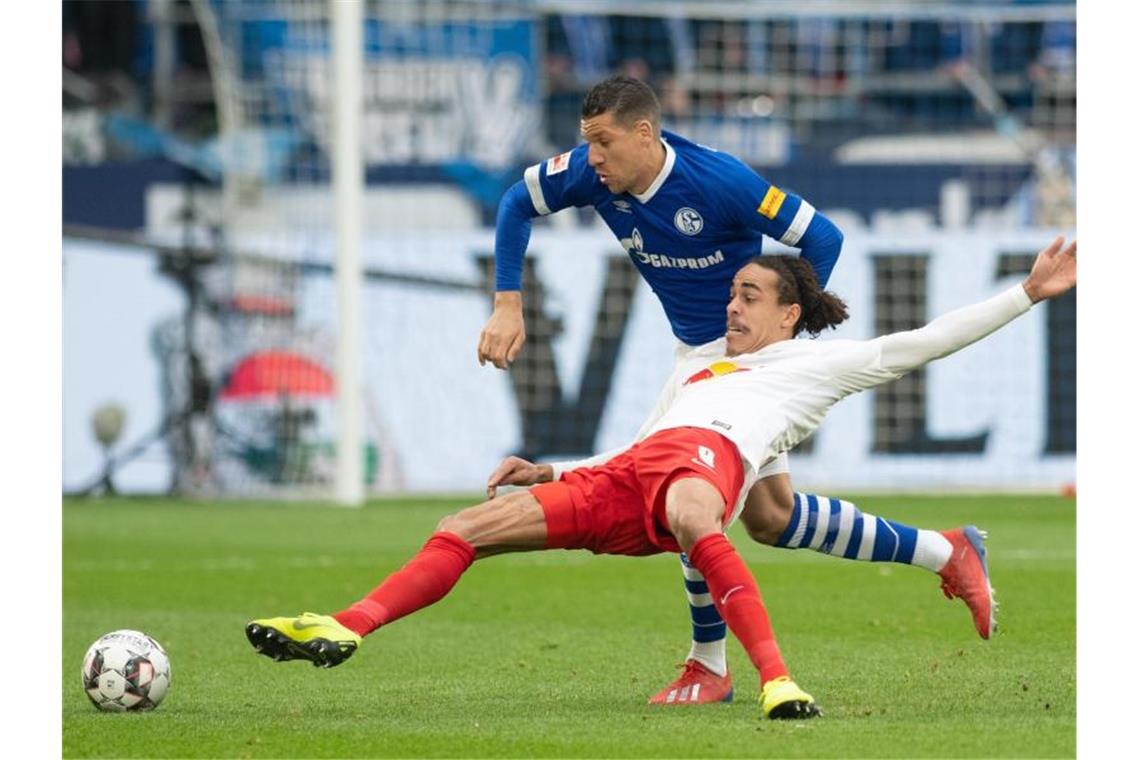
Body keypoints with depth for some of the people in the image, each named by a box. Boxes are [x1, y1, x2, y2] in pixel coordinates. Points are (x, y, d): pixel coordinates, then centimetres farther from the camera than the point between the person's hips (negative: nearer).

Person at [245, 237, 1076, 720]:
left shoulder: (820, 361, 24)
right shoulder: (699, 366, 40)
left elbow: (927, 341, 19)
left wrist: (1026, 293, 13)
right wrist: (550, 473, 28)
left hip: (710, 456, -7)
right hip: (623, 477, 7)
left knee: (688, 514, -45)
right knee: (469, 527, -4)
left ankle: (778, 681, -55)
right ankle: (345, 630, -9)